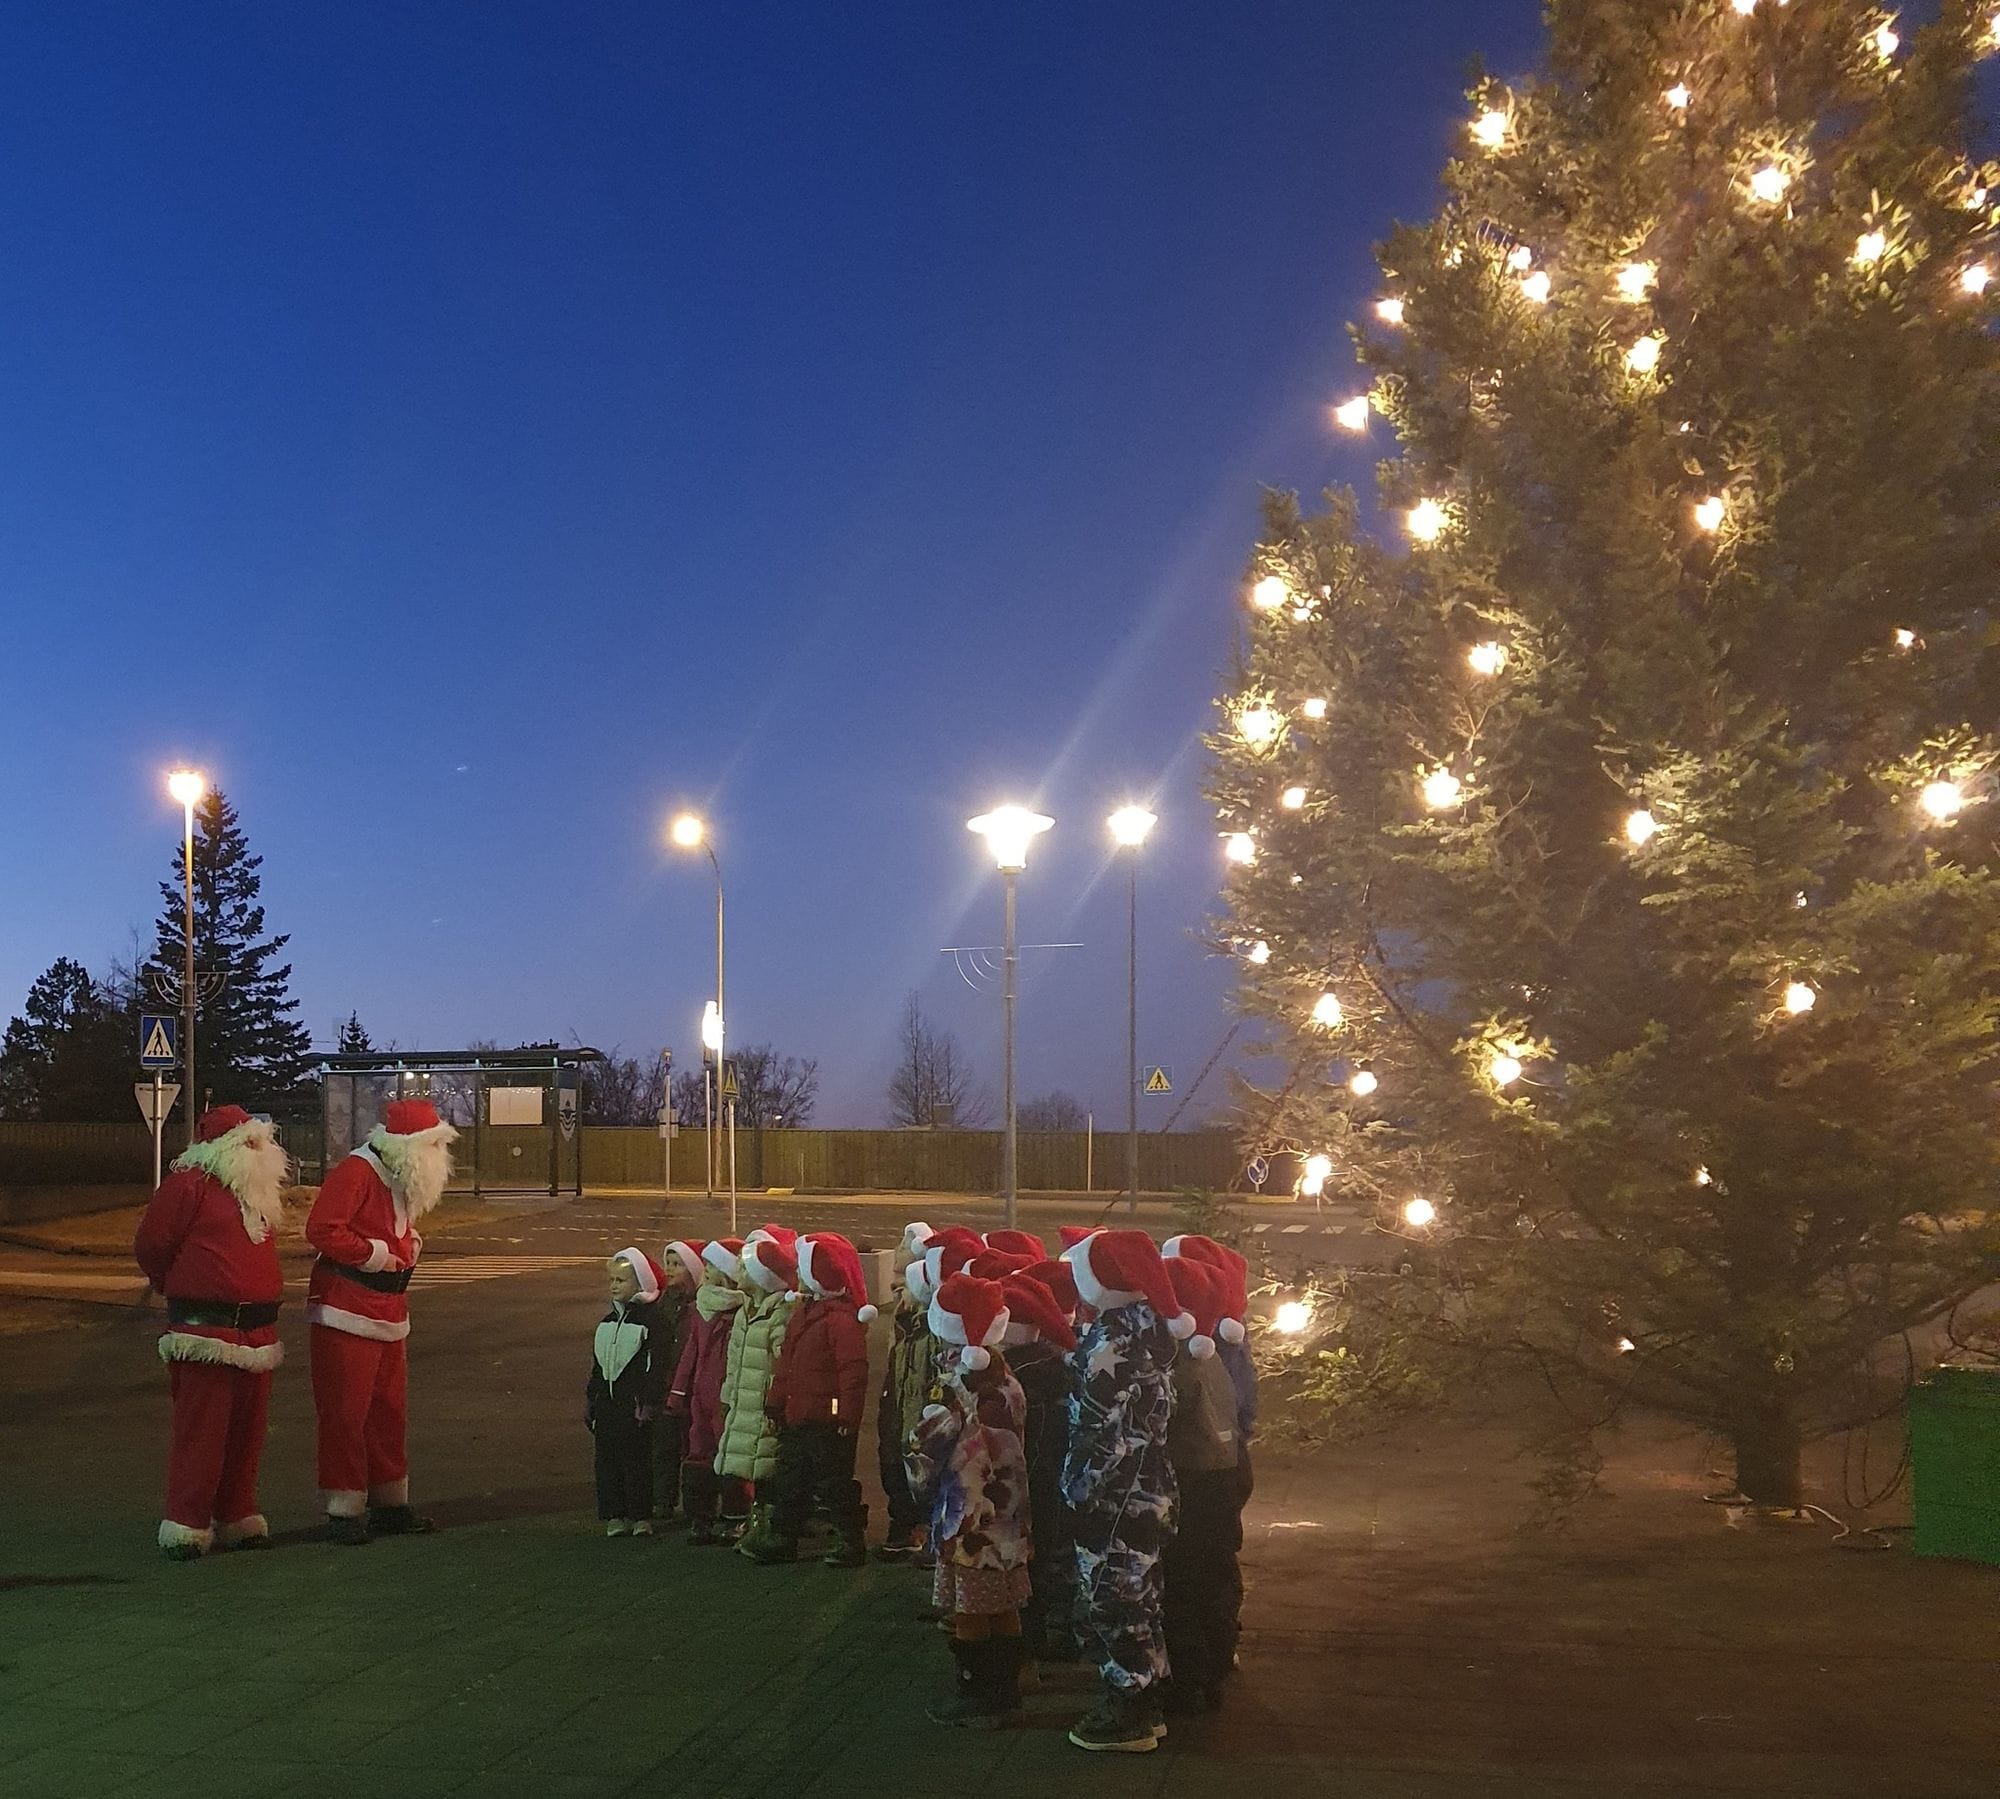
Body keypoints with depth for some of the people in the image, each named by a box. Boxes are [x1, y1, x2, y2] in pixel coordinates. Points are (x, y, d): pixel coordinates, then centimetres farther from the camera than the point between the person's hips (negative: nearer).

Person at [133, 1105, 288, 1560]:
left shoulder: (261, 1191, 16)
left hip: (258, 1331, 8)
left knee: (246, 1430, 11)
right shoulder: (188, 1185, -9)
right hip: (206, 1333, -8)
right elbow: (150, 1247, -7)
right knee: (201, 1431, -6)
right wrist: (184, 1293, 5)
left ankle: (237, 1518, 21)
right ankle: (187, 1527, 0)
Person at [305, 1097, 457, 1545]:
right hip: (346, 1313, -9)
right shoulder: (357, 1172, -16)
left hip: (388, 1315, 9)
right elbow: (321, 1229, -24)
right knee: (345, 1413, -4)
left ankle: (390, 1504, 23)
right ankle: (343, 1512, 2)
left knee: (390, 1411, 14)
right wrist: (375, 1253, -18)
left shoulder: (403, 1179, 13)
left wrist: (409, 1243, 7)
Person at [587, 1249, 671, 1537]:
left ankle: (641, 1516, 5)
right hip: (607, 1402, 7)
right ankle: (614, 1515, 13)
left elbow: (657, 1365, -12)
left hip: (634, 1402, -7)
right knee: (607, 1459, 6)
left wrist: (649, 1404, -16)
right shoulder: (609, 1320, 15)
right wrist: (590, 1399, 16)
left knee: (636, 1460, -3)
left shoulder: (650, 1318, -9)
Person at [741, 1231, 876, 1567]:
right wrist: (776, 1401, 17)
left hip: (828, 1419, -10)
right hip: (797, 1415, 10)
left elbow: (853, 1371, -22)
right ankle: (780, 1538, 25)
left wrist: (848, 1416, -23)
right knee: (791, 1480, 15)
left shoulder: (841, 1318, -18)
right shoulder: (805, 1311, 14)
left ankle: (852, 1543, 9)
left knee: (833, 1483, -1)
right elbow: (786, 1363, 19)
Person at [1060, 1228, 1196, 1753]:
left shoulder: (1110, 1343, -21)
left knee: (1110, 1600, 2)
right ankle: (1142, 1705, 28)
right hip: (1148, 1488, 9)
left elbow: (1106, 1434, -22)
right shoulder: (1148, 1325, 5)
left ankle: (1128, 1718, 11)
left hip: (1115, 1496, -9)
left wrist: (1079, 1489, -13)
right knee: (1134, 1598, 18)